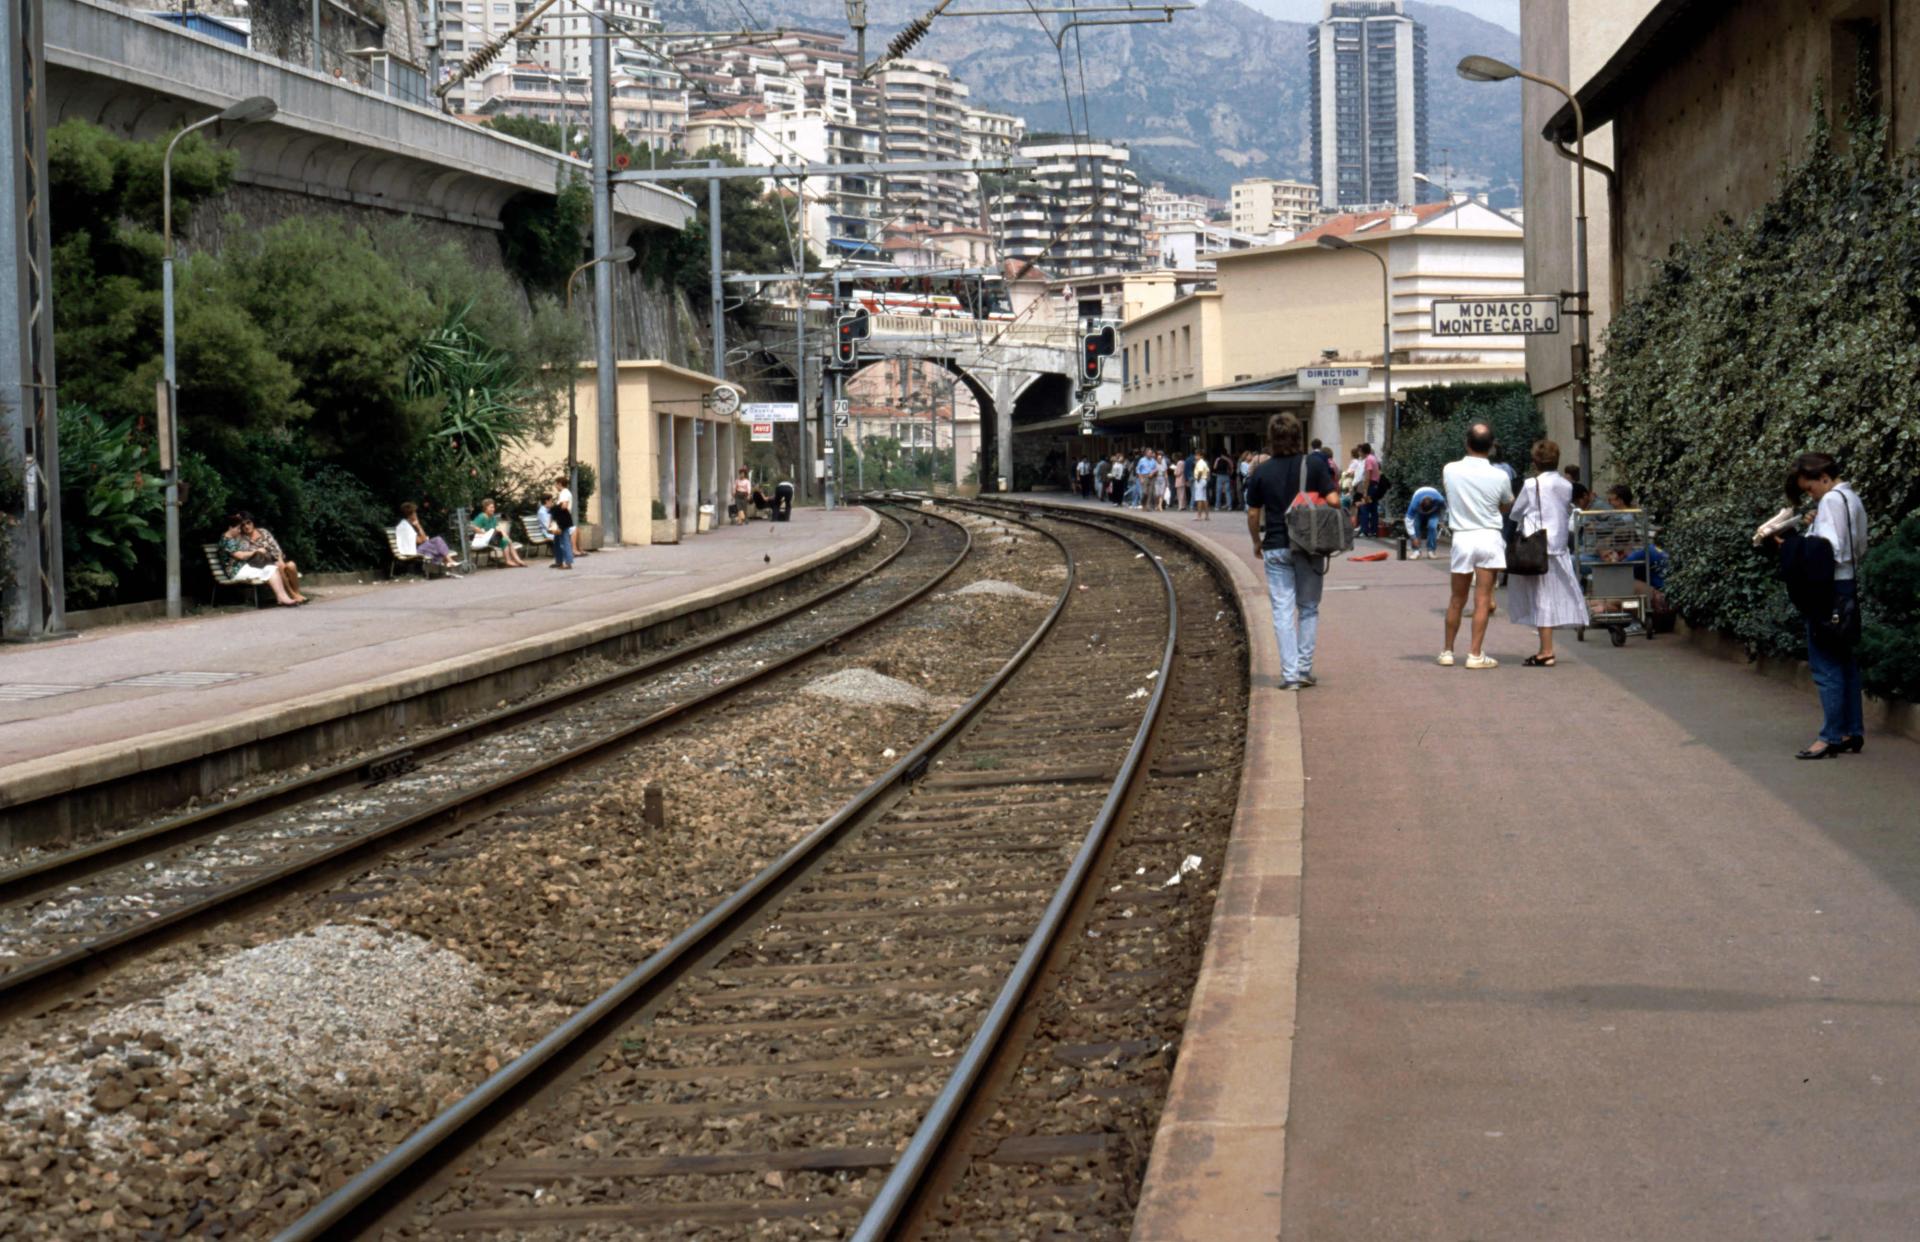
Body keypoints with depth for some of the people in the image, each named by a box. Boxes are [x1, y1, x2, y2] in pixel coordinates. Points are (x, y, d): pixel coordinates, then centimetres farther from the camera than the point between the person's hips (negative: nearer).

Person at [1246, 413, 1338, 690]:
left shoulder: (1261, 472, -1)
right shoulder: (1315, 464, -4)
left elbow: (1253, 514, 3)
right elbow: (1332, 501, -9)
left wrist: (1257, 542, 19)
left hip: (1276, 547, 0)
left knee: (1283, 610, 3)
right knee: (1308, 608, 12)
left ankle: (1290, 673, -3)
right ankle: (1304, 668, 10)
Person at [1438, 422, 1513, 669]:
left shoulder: (1450, 470, -6)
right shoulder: (1499, 476, -8)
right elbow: (1507, 506, 9)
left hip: (1462, 538, 2)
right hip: (1489, 537, -2)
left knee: (1457, 600, 13)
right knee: (1482, 600, 0)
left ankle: (1448, 651, 21)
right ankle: (1475, 654, -2)